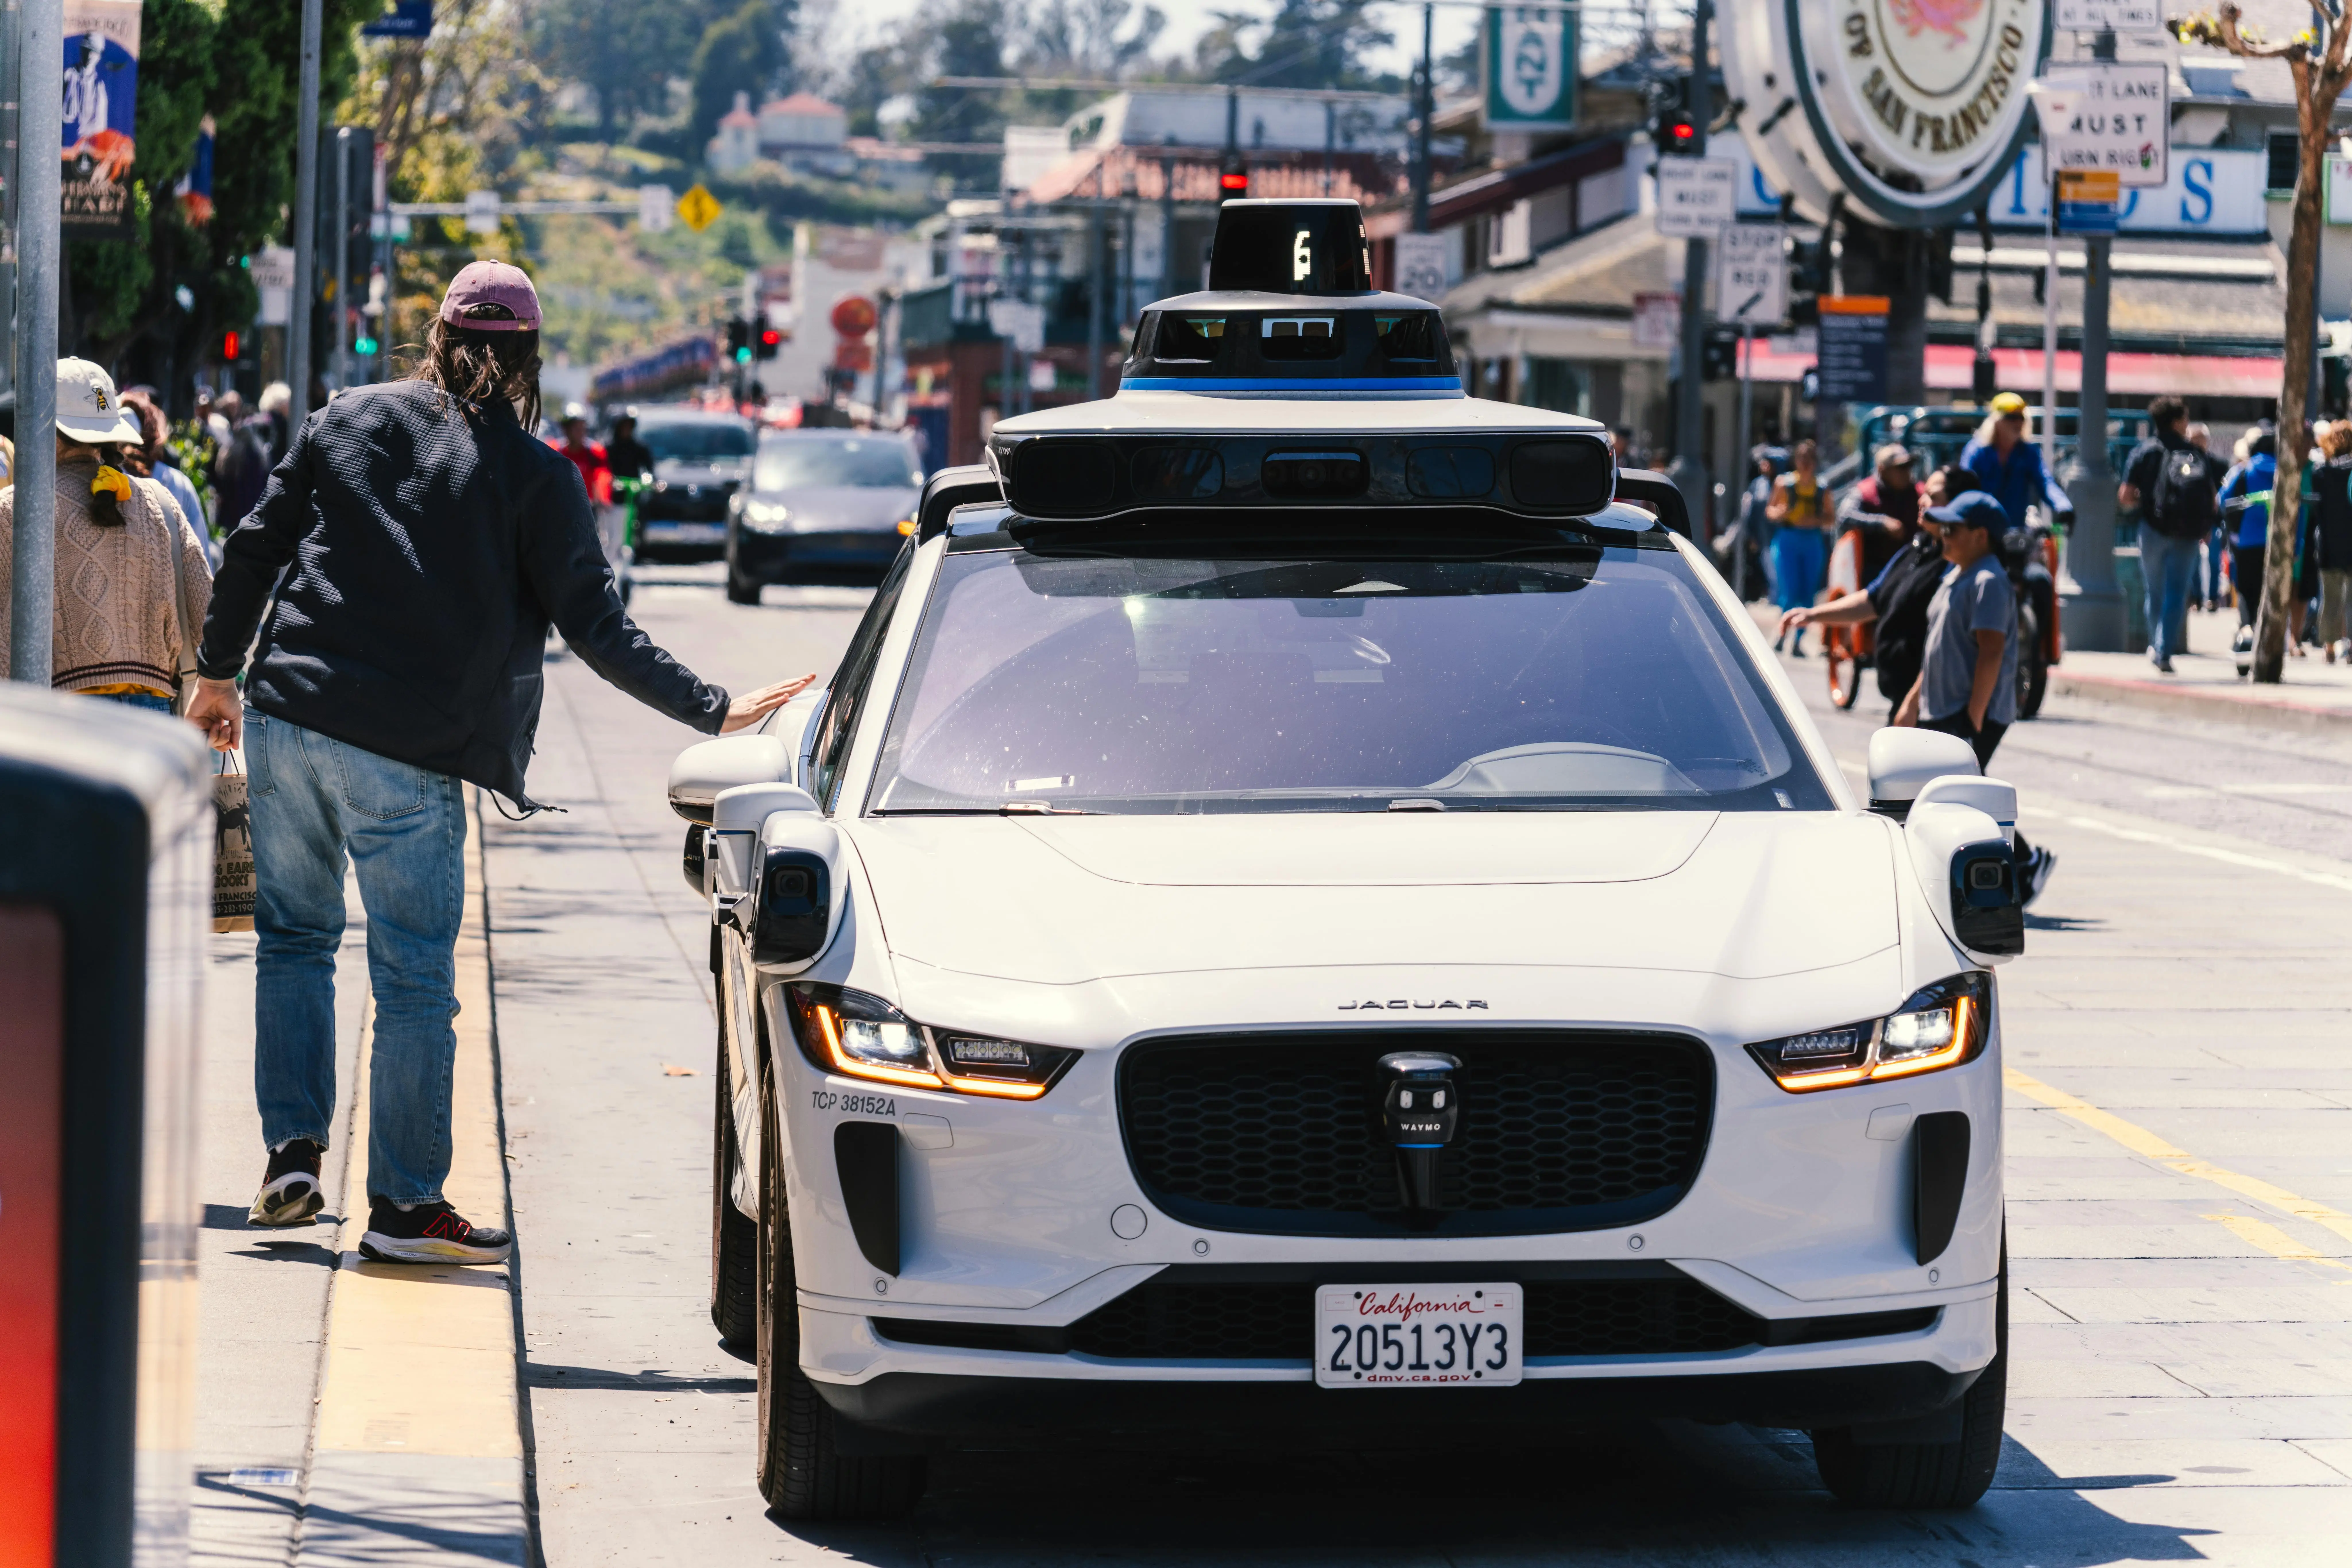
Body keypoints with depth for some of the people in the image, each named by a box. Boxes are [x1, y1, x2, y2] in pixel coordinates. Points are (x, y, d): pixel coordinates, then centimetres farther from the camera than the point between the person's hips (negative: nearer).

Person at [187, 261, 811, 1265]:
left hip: (288, 720, 3)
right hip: (409, 760, -3)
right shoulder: (534, 476, -2)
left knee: (295, 936, 19)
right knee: (415, 982, 3)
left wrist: (221, 670, 22)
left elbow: (253, 549, 9)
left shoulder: (349, 420, 7)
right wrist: (713, 713, -5)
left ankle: (292, 1153, 14)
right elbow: (595, 628, -7)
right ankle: (404, 1207, 6)